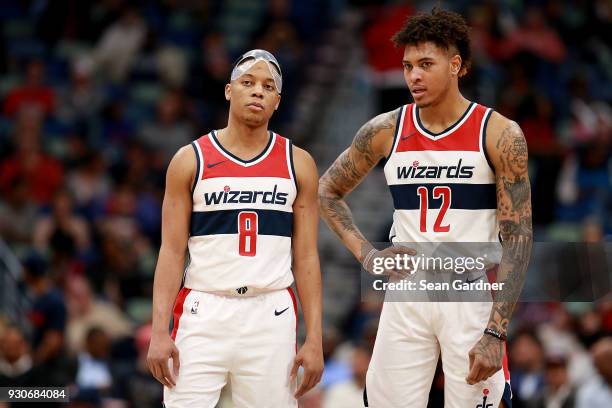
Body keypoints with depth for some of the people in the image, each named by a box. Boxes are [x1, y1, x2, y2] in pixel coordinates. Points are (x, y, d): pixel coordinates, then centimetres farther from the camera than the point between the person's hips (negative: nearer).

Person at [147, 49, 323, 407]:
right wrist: (160, 331, -9)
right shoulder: (191, 160, 4)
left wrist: (315, 339, 0)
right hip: (204, 312, -1)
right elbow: (172, 252, 1)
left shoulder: (298, 164, 8)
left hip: (271, 314, 1)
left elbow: (306, 257, 7)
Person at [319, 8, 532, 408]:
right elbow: (328, 191, 18)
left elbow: (517, 239, -9)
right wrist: (366, 254, 2)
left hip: (473, 298, -3)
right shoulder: (386, 131, 3)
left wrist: (495, 333, -16)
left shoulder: (499, 134, -7)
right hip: (406, 296, 3)